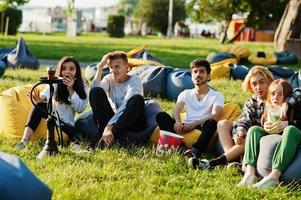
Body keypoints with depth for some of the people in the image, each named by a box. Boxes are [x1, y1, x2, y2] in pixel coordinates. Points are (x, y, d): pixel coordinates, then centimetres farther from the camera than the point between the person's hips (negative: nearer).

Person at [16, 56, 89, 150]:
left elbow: (79, 108, -14)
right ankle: (24, 140, -38)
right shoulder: (55, 83, -6)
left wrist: (71, 90, -23)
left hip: (69, 125, -2)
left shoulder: (82, 85, -5)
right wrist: (39, 99, -50)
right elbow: (44, 96, -26)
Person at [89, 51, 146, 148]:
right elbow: (94, 93, -17)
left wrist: (110, 126, -40)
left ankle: (113, 133, -39)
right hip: (114, 119, 4)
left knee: (137, 99, -32)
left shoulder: (134, 80, -10)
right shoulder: (109, 79, 5)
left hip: (132, 122, -4)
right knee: (96, 92, -17)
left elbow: (126, 106, -27)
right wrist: (100, 67, -17)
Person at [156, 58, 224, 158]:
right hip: (185, 129, 3)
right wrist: (178, 121, -24)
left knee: (211, 123, -35)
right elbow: (177, 109, 1)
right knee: (161, 116, -20)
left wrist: (195, 123, -27)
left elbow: (215, 116, -8)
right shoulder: (186, 94, 20)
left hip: (202, 130, -3)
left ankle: (195, 151, -59)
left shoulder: (217, 96, 11)